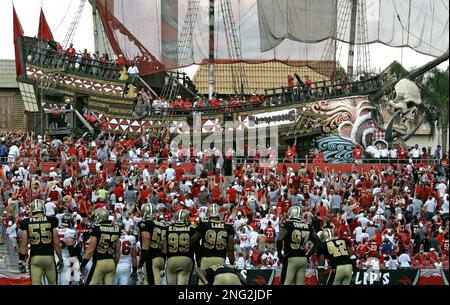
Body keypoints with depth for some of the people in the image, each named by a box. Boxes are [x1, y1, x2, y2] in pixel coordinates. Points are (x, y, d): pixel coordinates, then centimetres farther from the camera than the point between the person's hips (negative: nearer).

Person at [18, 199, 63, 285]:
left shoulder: (27, 223, 0)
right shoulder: (51, 221, -1)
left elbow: (24, 244, 0)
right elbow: (56, 243, 0)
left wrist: (21, 261, 8)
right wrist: (61, 259, 11)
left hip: (35, 257, 0)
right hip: (49, 256, 0)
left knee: (35, 283, 1)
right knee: (52, 283, 15)